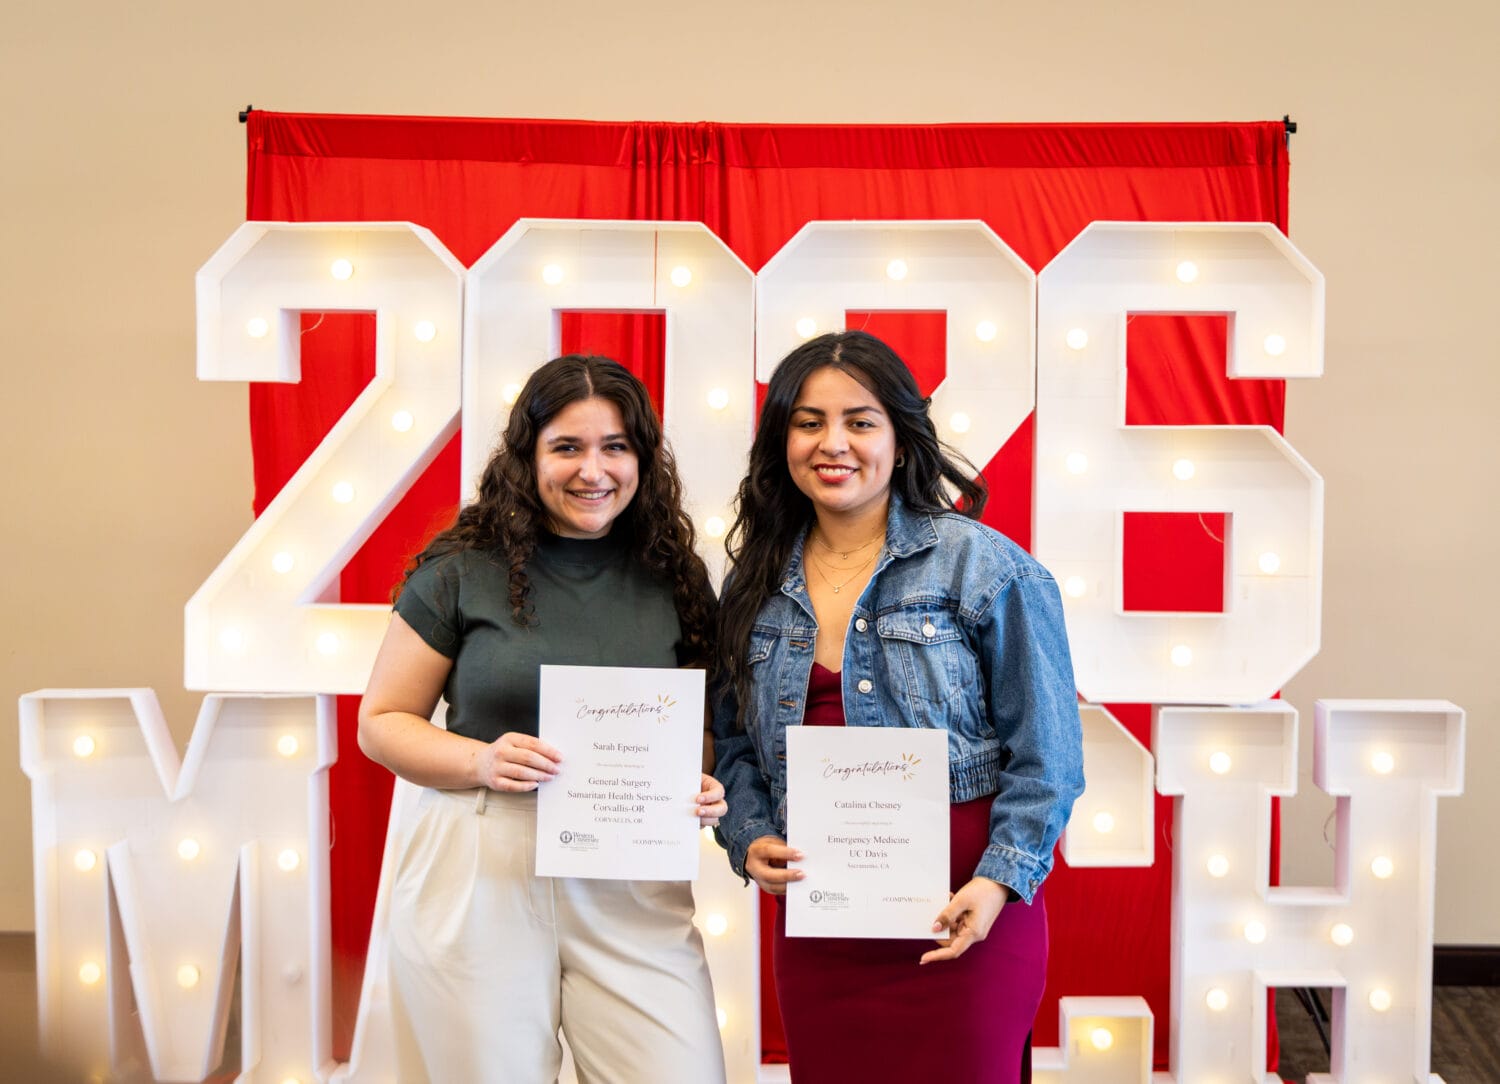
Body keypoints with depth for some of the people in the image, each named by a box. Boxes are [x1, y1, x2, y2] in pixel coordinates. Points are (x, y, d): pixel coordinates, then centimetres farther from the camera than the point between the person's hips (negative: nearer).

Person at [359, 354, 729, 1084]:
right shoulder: (463, 572, -2)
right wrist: (481, 761, -15)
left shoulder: (675, 580, 6)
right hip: (479, 882, -2)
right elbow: (382, 722, 2)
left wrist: (704, 793, -6)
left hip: (630, 889, 2)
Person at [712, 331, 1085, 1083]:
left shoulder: (984, 565, -6)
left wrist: (1001, 880, -14)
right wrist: (750, 839, -3)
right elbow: (737, 741, 13)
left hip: (958, 920, -4)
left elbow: (1044, 754, -6)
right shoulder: (756, 584, 8)